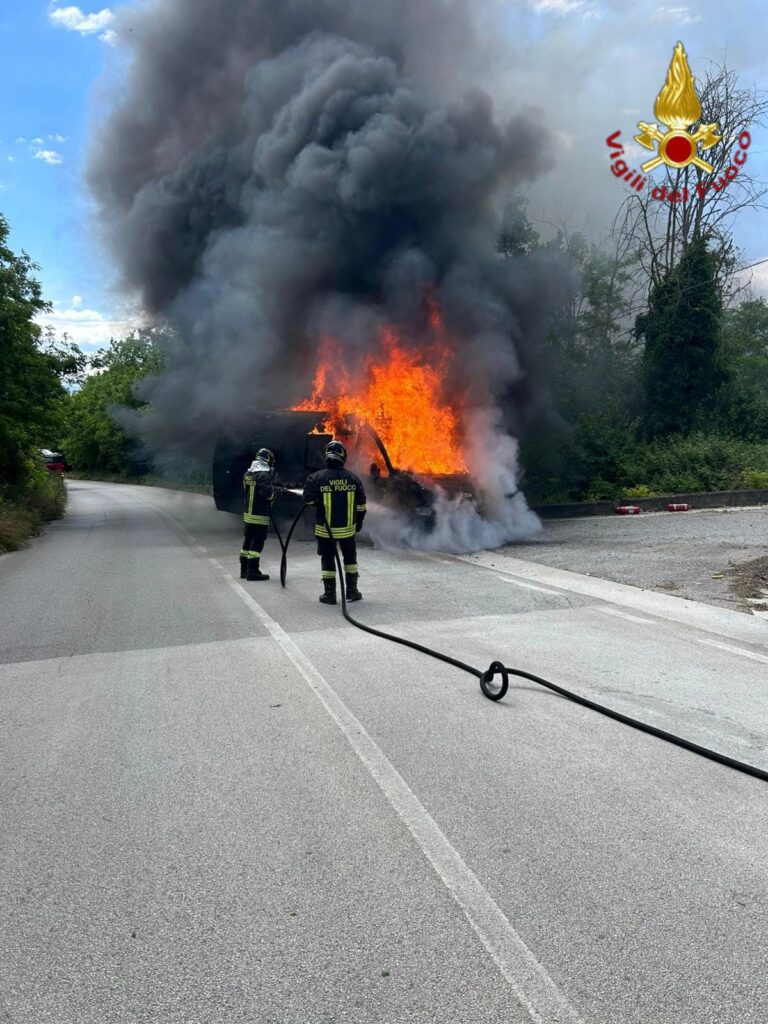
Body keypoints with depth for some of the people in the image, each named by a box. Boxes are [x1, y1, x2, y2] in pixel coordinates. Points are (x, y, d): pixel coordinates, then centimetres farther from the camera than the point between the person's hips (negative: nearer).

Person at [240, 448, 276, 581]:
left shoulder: (247, 474, 9)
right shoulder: (264, 475, -16)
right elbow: (267, 494, -24)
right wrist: (271, 484, -6)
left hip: (247, 514, 8)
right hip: (260, 516, -8)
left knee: (248, 541, 15)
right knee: (257, 543, -3)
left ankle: (244, 570, 21)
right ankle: (253, 572, -2)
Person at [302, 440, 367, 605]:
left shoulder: (317, 477, -11)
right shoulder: (353, 478, -3)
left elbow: (308, 499, -12)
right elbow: (361, 505, 3)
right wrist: (359, 522, 16)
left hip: (325, 528, -2)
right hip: (347, 528, 2)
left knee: (328, 559, 9)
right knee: (350, 557, 18)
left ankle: (330, 594, 11)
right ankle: (352, 590, 21)